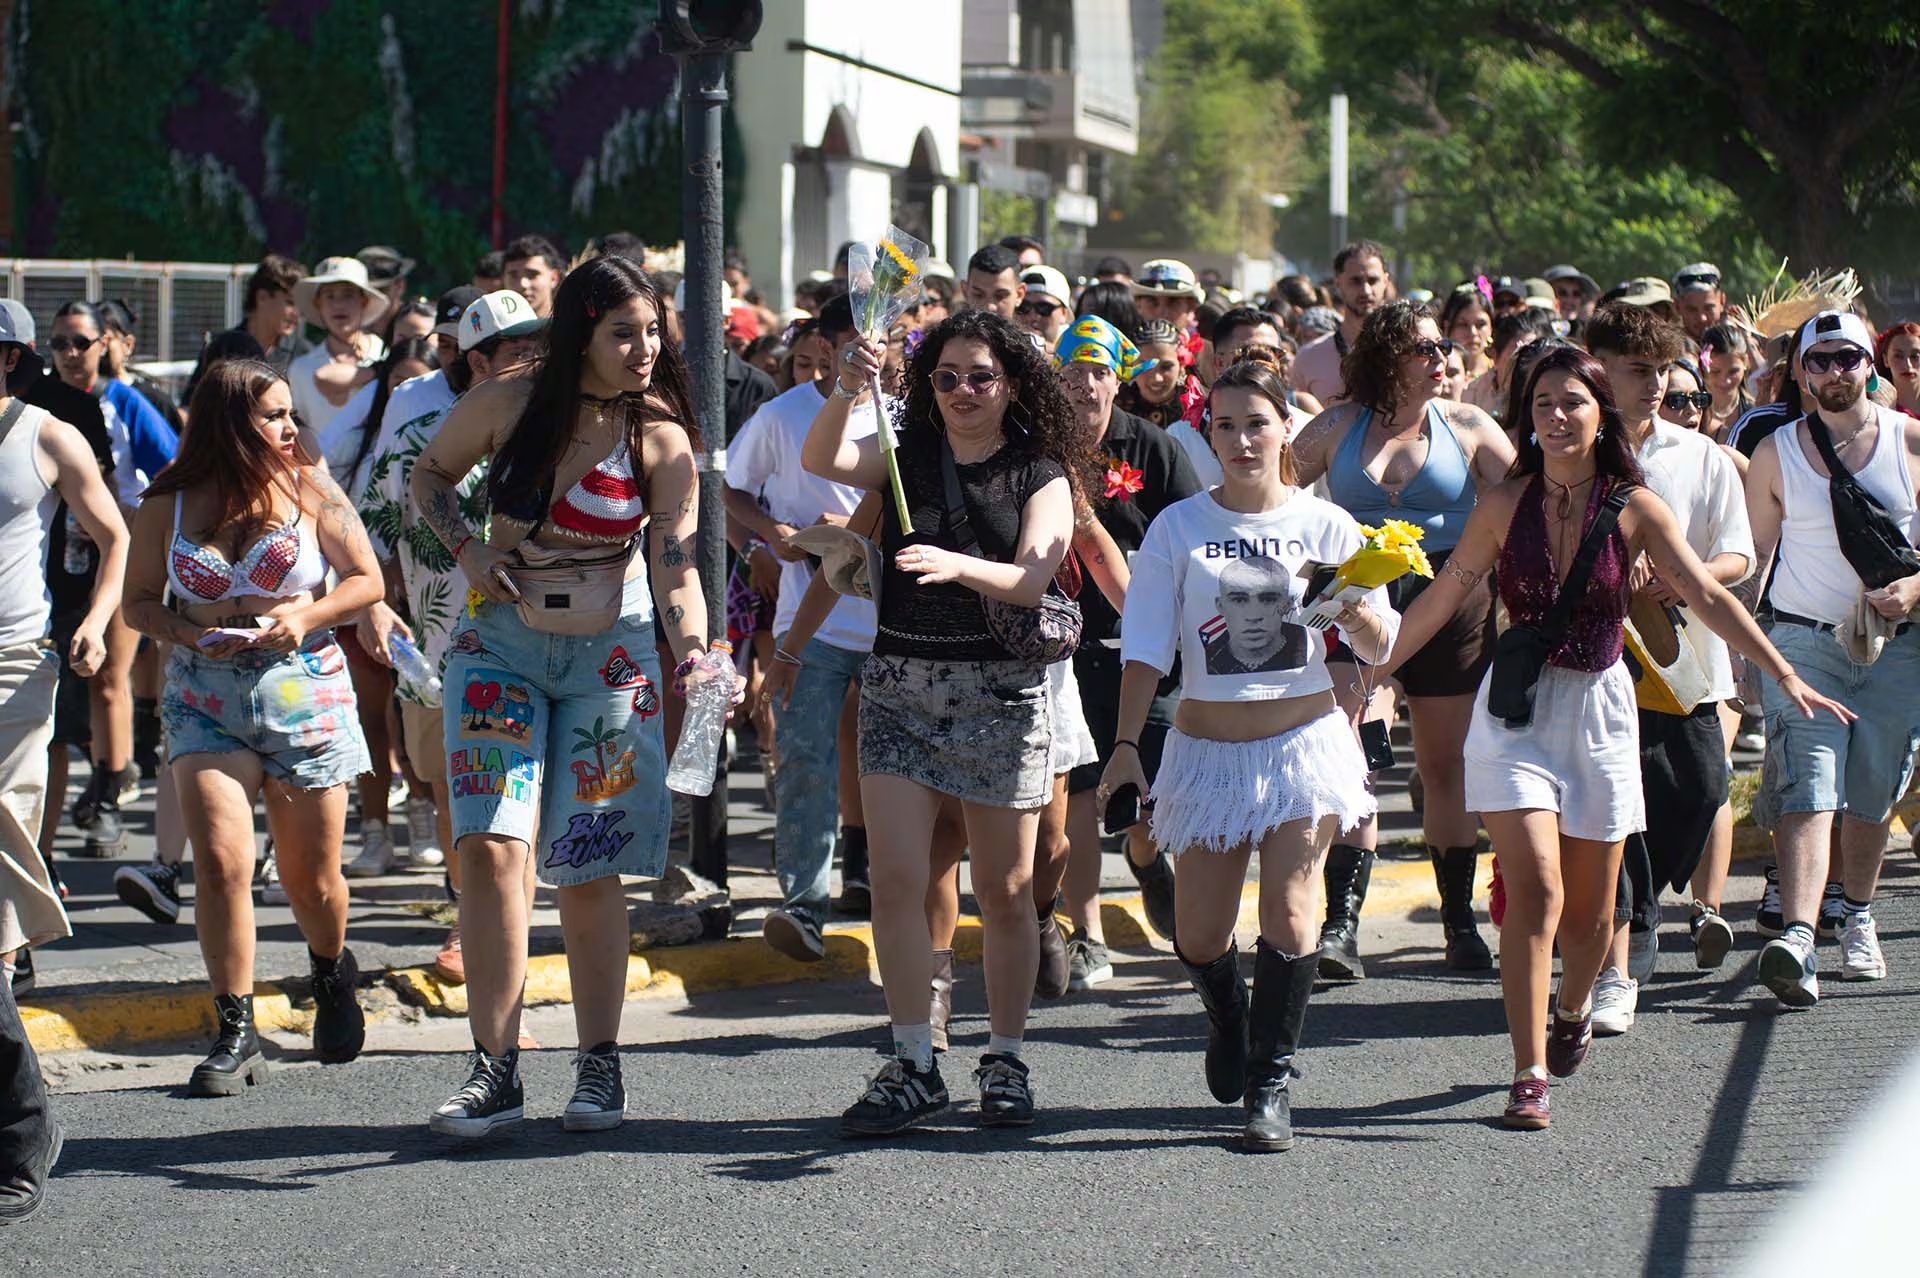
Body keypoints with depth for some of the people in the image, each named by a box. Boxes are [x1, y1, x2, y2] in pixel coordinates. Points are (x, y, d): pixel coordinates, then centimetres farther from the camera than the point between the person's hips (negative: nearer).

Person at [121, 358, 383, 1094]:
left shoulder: (308, 488, 0)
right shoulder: (168, 505, 1)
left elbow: (366, 579, 4)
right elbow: (139, 601, 8)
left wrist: (308, 616, -13)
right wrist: (188, 632, -12)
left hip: (303, 691, 0)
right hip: (204, 697, 0)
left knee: (310, 873, 8)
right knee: (220, 860, -16)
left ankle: (332, 973, 41)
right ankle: (235, 1035, -9)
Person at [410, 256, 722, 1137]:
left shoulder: (660, 440, -10)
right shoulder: (505, 404, -6)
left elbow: (675, 567, -16)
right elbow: (430, 477, 12)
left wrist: (693, 654, -35)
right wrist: (467, 547, -6)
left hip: (609, 651, -1)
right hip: (500, 637, 1)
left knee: (588, 866, 2)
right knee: (492, 846, -11)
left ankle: (599, 1065, 15)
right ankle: (494, 1069, -7)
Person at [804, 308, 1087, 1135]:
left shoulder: (1042, 477, 1)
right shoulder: (906, 457, 7)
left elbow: (1030, 579, -13)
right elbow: (819, 462, -10)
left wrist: (956, 565, -31)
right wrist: (846, 392, -27)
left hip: (1001, 691, -1)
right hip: (900, 686, 1)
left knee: (1004, 890, 4)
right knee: (895, 880, -7)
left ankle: (1005, 1061, 17)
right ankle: (913, 1067, -3)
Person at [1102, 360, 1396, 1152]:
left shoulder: (1326, 525, 0)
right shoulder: (1178, 527, 0)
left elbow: (1382, 649, 1)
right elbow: (1145, 647, -3)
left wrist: (1351, 610, -21)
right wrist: (1126, 745, -13)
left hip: (1303, 740, -1)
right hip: (1208, 750, 1)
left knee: (1287, 914, -12)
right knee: (1199, 936, 3)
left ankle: (1272, 1080, 0)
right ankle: (1227, 1020, 36)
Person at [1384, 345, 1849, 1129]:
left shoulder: (1634, 509, -3)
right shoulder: (1505, 506, -2)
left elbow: (1710, 600, -3)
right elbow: (1441, 600, 7)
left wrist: (1784, 677, -8)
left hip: (1597, 709, 1)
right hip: (1517, 709, -1)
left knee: (1590, 905, 9)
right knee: (1535, 889, -14)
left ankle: (1572, 1013, 41)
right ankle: (1529, 1075, -13)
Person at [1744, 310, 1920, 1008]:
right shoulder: (1776, 453, 2)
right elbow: (1753, 555, 7)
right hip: (1802, 637, -1)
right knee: (1807, 788, -16)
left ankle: (1858, 920, 32)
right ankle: (1797, 937, -30)